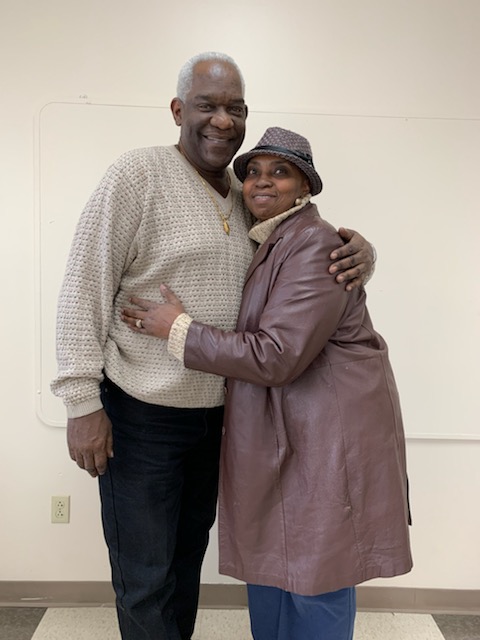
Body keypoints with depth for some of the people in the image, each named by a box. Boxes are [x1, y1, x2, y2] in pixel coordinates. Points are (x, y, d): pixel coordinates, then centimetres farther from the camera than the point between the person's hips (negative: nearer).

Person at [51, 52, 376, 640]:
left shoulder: (250, 197, 6)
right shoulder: (137, 176, -12)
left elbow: (318, 250, 14)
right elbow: (84, 291, -13)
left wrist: (359, 251, -10)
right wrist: (83, 401, -16)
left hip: (214, 415, 6)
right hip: (140, 415, -5)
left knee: (189, 558, 23)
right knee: (145, 581, 9)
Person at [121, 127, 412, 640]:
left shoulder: (315, 245, -17)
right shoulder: (263, 243, 13)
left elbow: (277, 356, -24)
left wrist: (178, 329, -17)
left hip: (328, 434, -9)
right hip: (275, 433, 9)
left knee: (316, 577, 6)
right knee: (269, 566, 19)